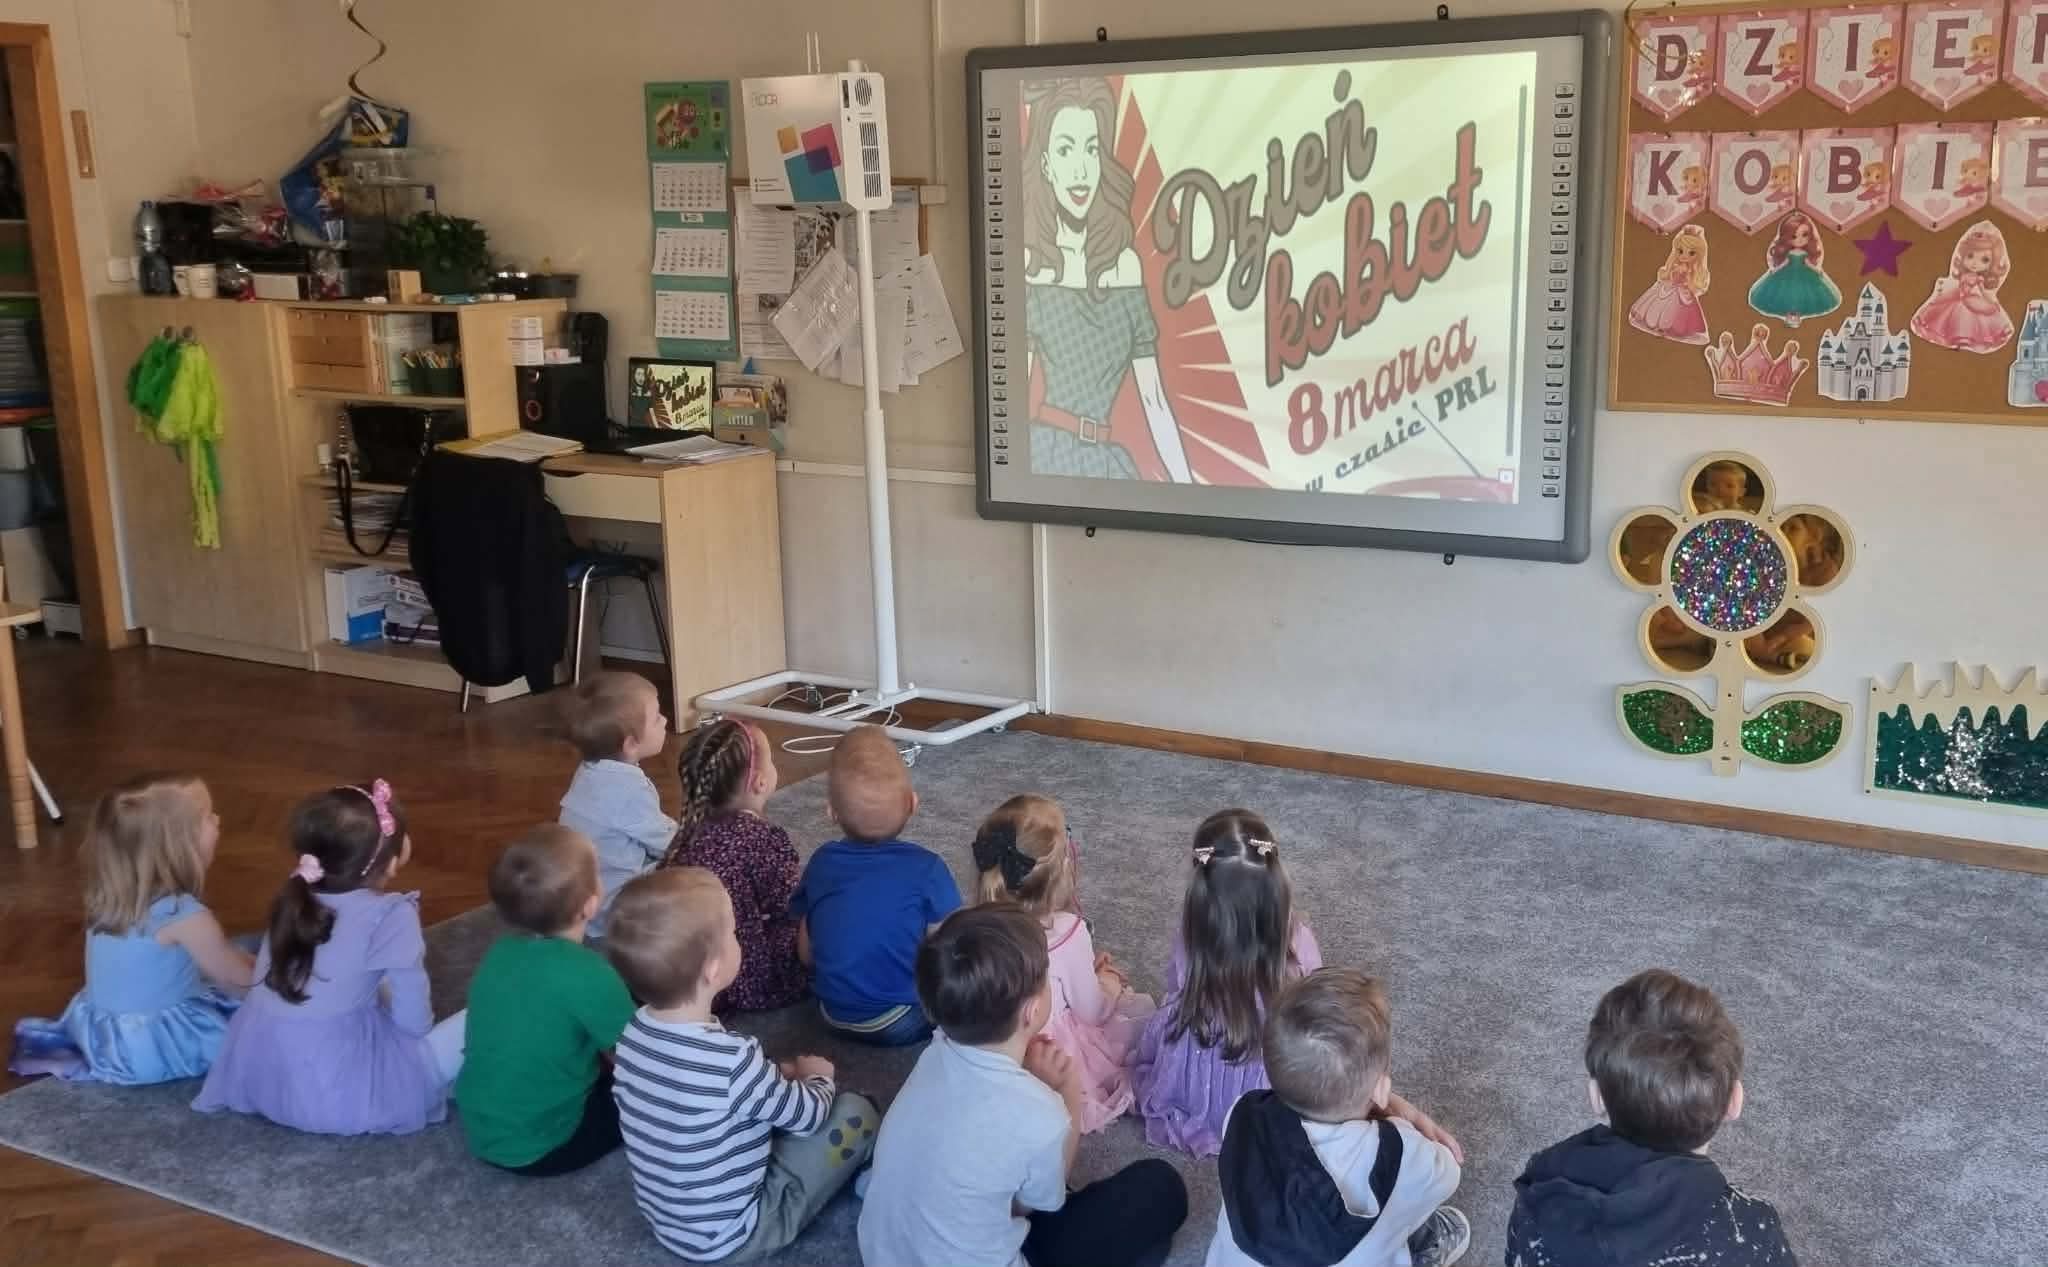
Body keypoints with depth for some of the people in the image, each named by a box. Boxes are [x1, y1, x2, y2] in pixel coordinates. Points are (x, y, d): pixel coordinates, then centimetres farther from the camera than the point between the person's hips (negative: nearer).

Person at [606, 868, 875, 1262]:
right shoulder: (733, 1060, -32)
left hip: (664, 1220, 7)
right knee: (856, 1112, -2)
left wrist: (776, 1076, 9)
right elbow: (807, 1115, -13)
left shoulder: (636, 1031, -10)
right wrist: (818, 1077, 8)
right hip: (727, 1238, -7)